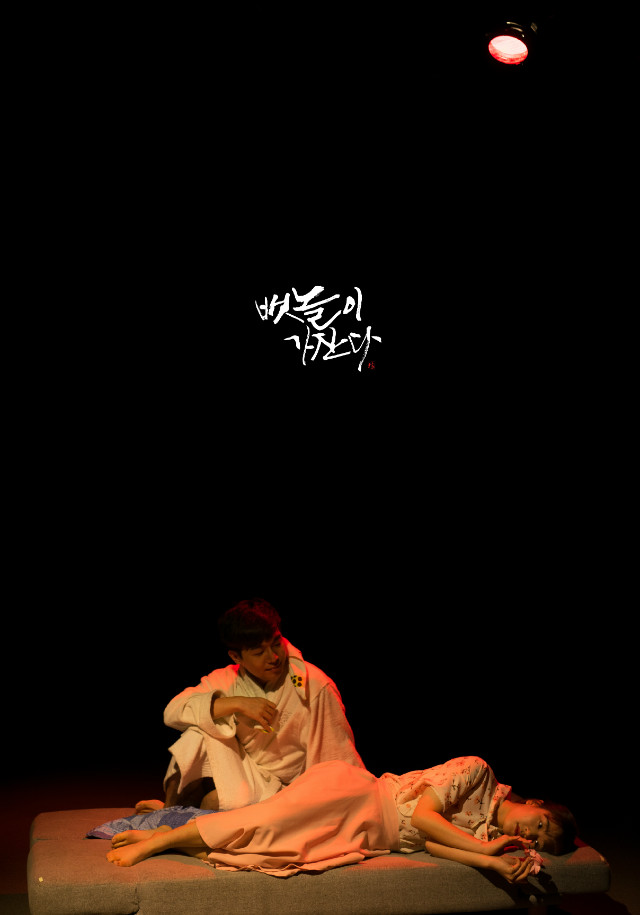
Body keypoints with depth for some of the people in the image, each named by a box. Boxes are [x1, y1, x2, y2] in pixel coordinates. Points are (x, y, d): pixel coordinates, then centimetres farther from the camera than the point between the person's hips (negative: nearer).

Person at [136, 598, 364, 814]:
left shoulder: (315, 686, -13)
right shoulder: (225, 680, -2)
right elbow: (172, 711, -15)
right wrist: (236, 703, -23)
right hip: (242, 779, 4)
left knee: (214, 802, -32)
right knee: (201, 729, -19)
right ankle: (170, 807, -10)